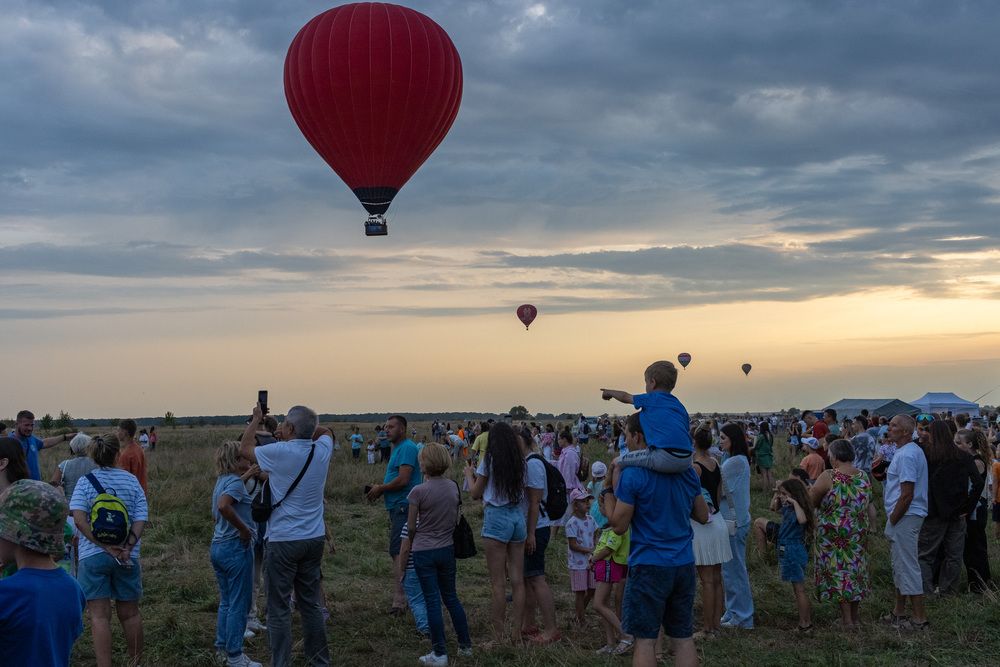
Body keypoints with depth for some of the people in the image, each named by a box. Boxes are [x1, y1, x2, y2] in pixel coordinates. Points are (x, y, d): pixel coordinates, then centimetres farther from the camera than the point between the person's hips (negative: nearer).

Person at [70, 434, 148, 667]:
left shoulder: (85, 482, -2)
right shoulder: (131, 480, 2)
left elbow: (79, 519, -15)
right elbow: (141, 519, -6)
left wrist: (105, 546, -15)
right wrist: (128, 547, -13)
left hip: (93, 555, -2)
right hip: (128, 557, 2)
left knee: (99, 616, 1)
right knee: (129, 614, 15)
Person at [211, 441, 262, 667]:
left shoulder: (222, 481, 12)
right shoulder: (236, 482, -16)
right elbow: (224, 506, -35)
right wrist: (244, 529, -25)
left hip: (217, 546, 9)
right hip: (236, 547, -9)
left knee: (226, 602, 18)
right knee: (239, 605, 1)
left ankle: (223, 647, 25)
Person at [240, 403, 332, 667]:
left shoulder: (279, 452, -15)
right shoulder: (322, 450, -1)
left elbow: (244, 449, 5)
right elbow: (325, 430, 25)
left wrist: (256, 420, 17)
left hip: (283, 541, -6)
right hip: (314, 538, 6)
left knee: (279, 608, 0)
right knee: (311, 603, 15)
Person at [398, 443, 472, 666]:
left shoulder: (419, 491, -17)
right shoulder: (453, 487, -1)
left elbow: (411, 527, -8)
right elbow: (455, 519, 8)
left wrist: (407, 545, 10)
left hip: (424, 552, -5)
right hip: (447, 549, 5)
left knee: (432, 601, 2)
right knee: (451, 597, 18)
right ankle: (466, 646, 23)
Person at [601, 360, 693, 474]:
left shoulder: (652, 398, 9)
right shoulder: (680, 406, 22)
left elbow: (625, 397, 27)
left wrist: (609, 392, 47)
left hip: (665, 457, -7)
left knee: (618, 462, 5)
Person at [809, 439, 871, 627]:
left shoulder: (829, 477, -16)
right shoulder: (863, 476, 2)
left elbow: (811, 500, -9)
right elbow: (868, 504, 14)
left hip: (834, 532, -6)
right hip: (859, 532, 6)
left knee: (839, 570, 2)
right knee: (855, 569, 15)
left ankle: (847, 619, 3)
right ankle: (856, 615, 23)